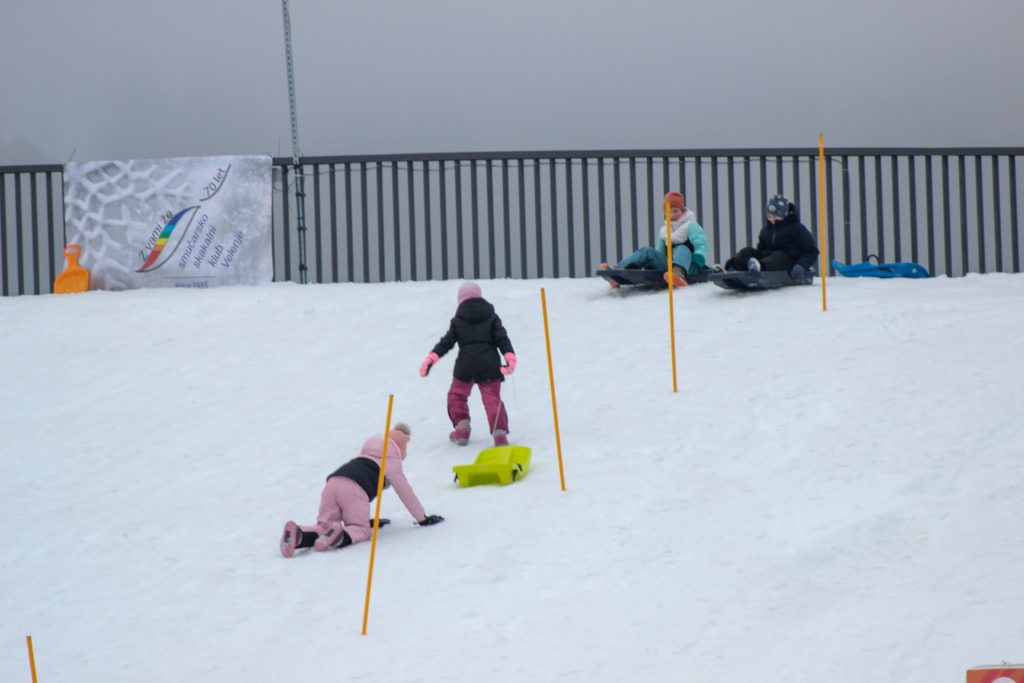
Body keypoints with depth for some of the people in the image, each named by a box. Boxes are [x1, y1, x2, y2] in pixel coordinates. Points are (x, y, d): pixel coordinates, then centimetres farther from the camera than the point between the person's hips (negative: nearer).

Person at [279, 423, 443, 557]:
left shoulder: (367, 453, 39)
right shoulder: (392, 460, 20)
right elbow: (405, 492, 21)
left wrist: (368, 519, 52)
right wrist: (423, 519, 31)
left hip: (333, 482, 6)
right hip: (354, 489, -6)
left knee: (324, 526, 6)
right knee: (361, 530, 3)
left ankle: (299, 535, -27)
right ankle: (340, 536, -30)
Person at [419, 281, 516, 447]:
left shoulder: (458, 321, 6)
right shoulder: (491, 317, 9)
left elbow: (447, 342, 2)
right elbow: (502, 338, -1)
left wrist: (431, 358, 3)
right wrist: (509, 357, -8)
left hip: (465, 366, -1)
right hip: (489, 365, 1)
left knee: (457, 395, 20)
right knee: (492, 398, -3)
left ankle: (462, 427, 8)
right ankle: (499, 433, -21)